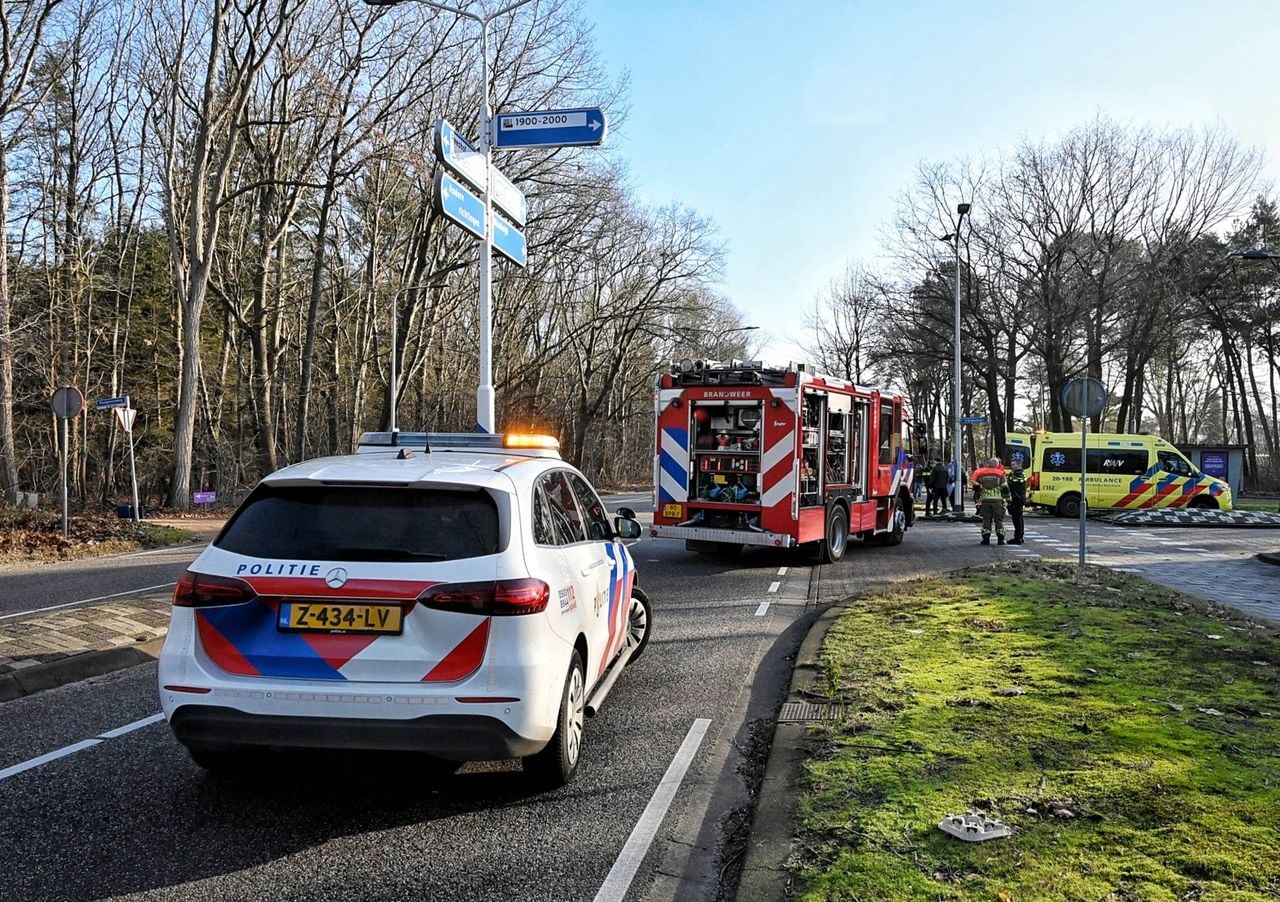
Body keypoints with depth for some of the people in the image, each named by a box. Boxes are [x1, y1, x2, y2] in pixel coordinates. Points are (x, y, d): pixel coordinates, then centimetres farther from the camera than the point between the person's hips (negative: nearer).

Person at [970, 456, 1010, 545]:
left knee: (986, 519, 5)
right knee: (999, 519, 6)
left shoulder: (981, 474, 8)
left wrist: (977, 501, 16)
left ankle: (986, 538, -1)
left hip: (985, 500, 1)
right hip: (998, 500, -1)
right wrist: (1008, 500, 8)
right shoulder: (1000, 474, 3)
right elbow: (1005, 489, 0)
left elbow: (976, 489, 8)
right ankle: (1000, 538, 3)